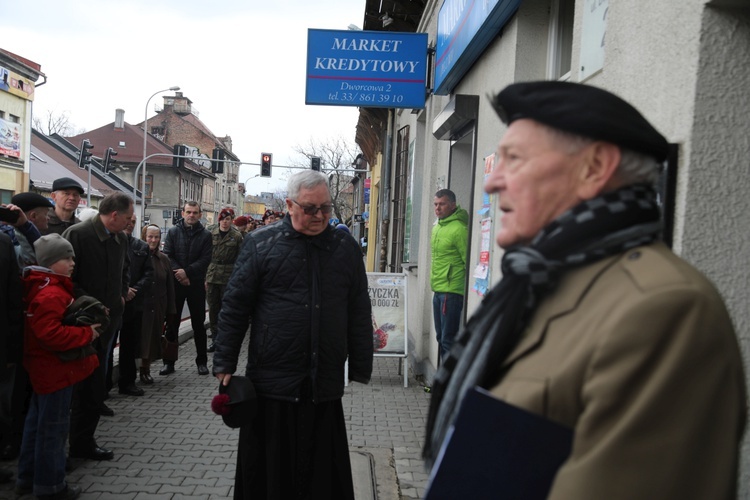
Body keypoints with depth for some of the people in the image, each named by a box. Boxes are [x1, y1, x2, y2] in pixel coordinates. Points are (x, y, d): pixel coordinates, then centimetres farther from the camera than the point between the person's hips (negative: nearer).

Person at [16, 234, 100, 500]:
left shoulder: (48, 288, 10)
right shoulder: (50, 294, -24)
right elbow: (51, 335, -32)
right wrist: (87, 334, -22)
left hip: (46, 368, 11)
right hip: (56, 370, -11)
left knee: (37, 423, 19)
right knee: (53, 427, 1)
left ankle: (28, 477, 32)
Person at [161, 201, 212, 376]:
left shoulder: (205, 235, 2)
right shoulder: (173, 232, 4)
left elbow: (205, 259, -6)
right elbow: (167, 256, -3)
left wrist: (187, 272, -16)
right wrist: (179, 274, -14)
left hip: (196, 283, 0)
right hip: (175, 283, 0)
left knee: (199, 324, 7)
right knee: (172, 323, 6)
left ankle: (201, 361, 16)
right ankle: (169, 362, 15)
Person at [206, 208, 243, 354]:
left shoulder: (236, 236, -1)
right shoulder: (212, 234, 6)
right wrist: (205, 276, 3)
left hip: (228, 277, -3)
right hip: (212, 275, 3)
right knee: (213, 308, 6)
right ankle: (214, 338, 17)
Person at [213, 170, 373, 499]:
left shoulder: (346, 247, 6)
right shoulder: (261, 244, 0)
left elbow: (359, 314, 8)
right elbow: (234, 308, 1)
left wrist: (361, 368, 7)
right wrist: (225, 364, -2)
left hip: (324, 384, 2)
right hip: (271, 381, -1)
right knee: (269, 471, 11)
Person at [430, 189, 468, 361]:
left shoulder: (458, 229, -15)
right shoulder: (437, 226, 13)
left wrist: (467, 292, -14)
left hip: (451, 291, -9)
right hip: (438, 290, 9)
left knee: (448, 340, -7)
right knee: (441, 338, 16)